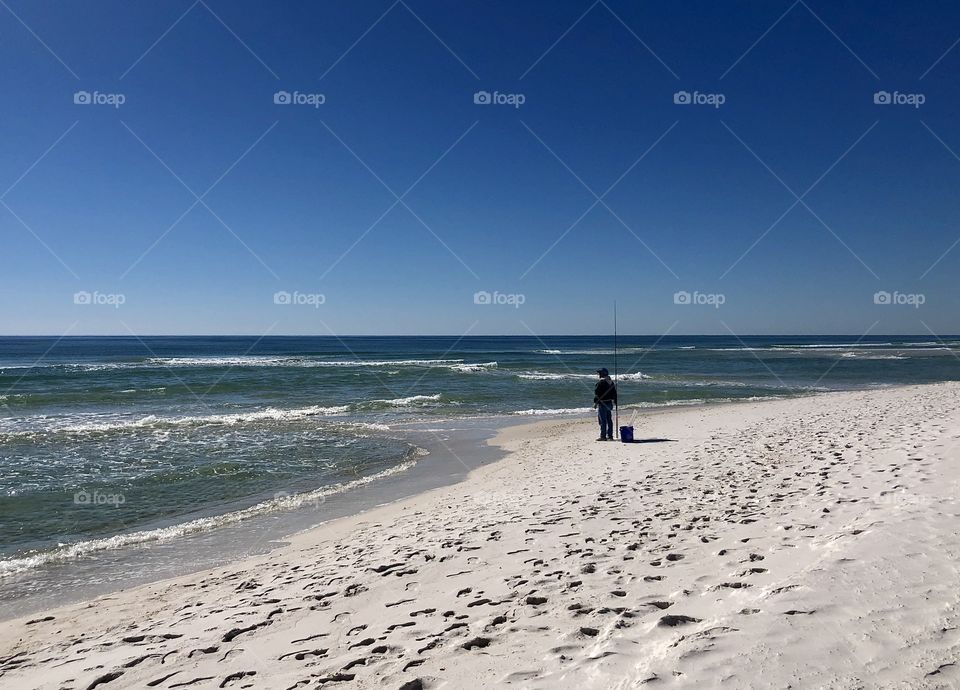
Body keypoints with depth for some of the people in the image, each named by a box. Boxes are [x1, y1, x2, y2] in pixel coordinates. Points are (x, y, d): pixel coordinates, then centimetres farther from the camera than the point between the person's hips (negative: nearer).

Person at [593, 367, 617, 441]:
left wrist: (595, 402, -12)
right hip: (609, 403, 8)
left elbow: (597, 393, -17)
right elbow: (614, 393, 17)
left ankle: (603, 436, -4)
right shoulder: (611, 382, 12)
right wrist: (615, 402, 23)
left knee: (603, 421, -5)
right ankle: (610, 436, 15)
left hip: (602, 404, -8)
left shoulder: (600, 382, -14)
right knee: (609, 420, 12)